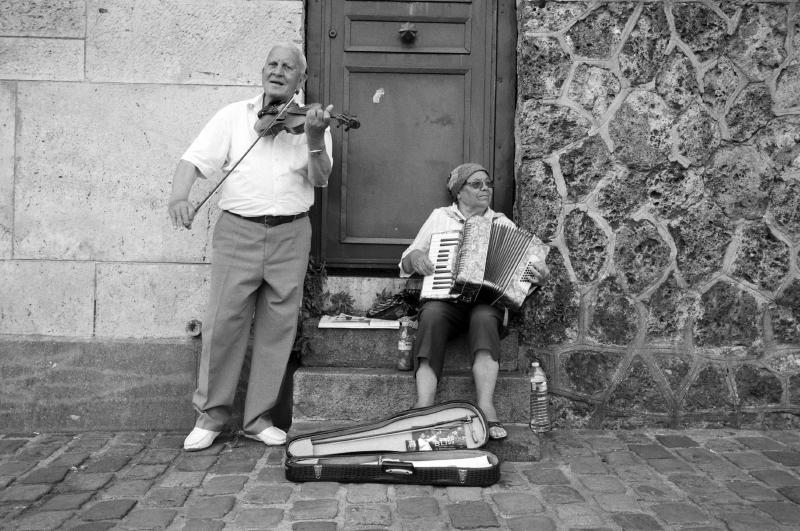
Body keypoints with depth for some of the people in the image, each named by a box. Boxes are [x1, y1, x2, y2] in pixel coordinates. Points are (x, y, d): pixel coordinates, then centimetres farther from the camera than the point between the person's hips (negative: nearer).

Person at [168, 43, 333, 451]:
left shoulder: (310, 121, 9)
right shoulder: (233, 116, 9)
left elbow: (320, 179, -3)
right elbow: (194, 160, -1)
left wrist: (315, 139, -21)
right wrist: (179, 194, -21)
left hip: (290, 235, 1)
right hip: (238, 230, -1)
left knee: (277, 327, 4)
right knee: (224, 321, -2)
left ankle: (258, 417, 18)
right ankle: (211, 414, 15)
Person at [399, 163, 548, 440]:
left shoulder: (502, 223, 19)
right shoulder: (440, 216, 17)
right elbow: (405, 263, 18)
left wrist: (537, 275, -11)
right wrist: (415, 257, -5)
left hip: (487, 301, 0)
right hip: (443, 298, 0)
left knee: (484, 317, -35)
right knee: (432, 315, -35)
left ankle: (486, 410, -42)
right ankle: (423, 408, -40)